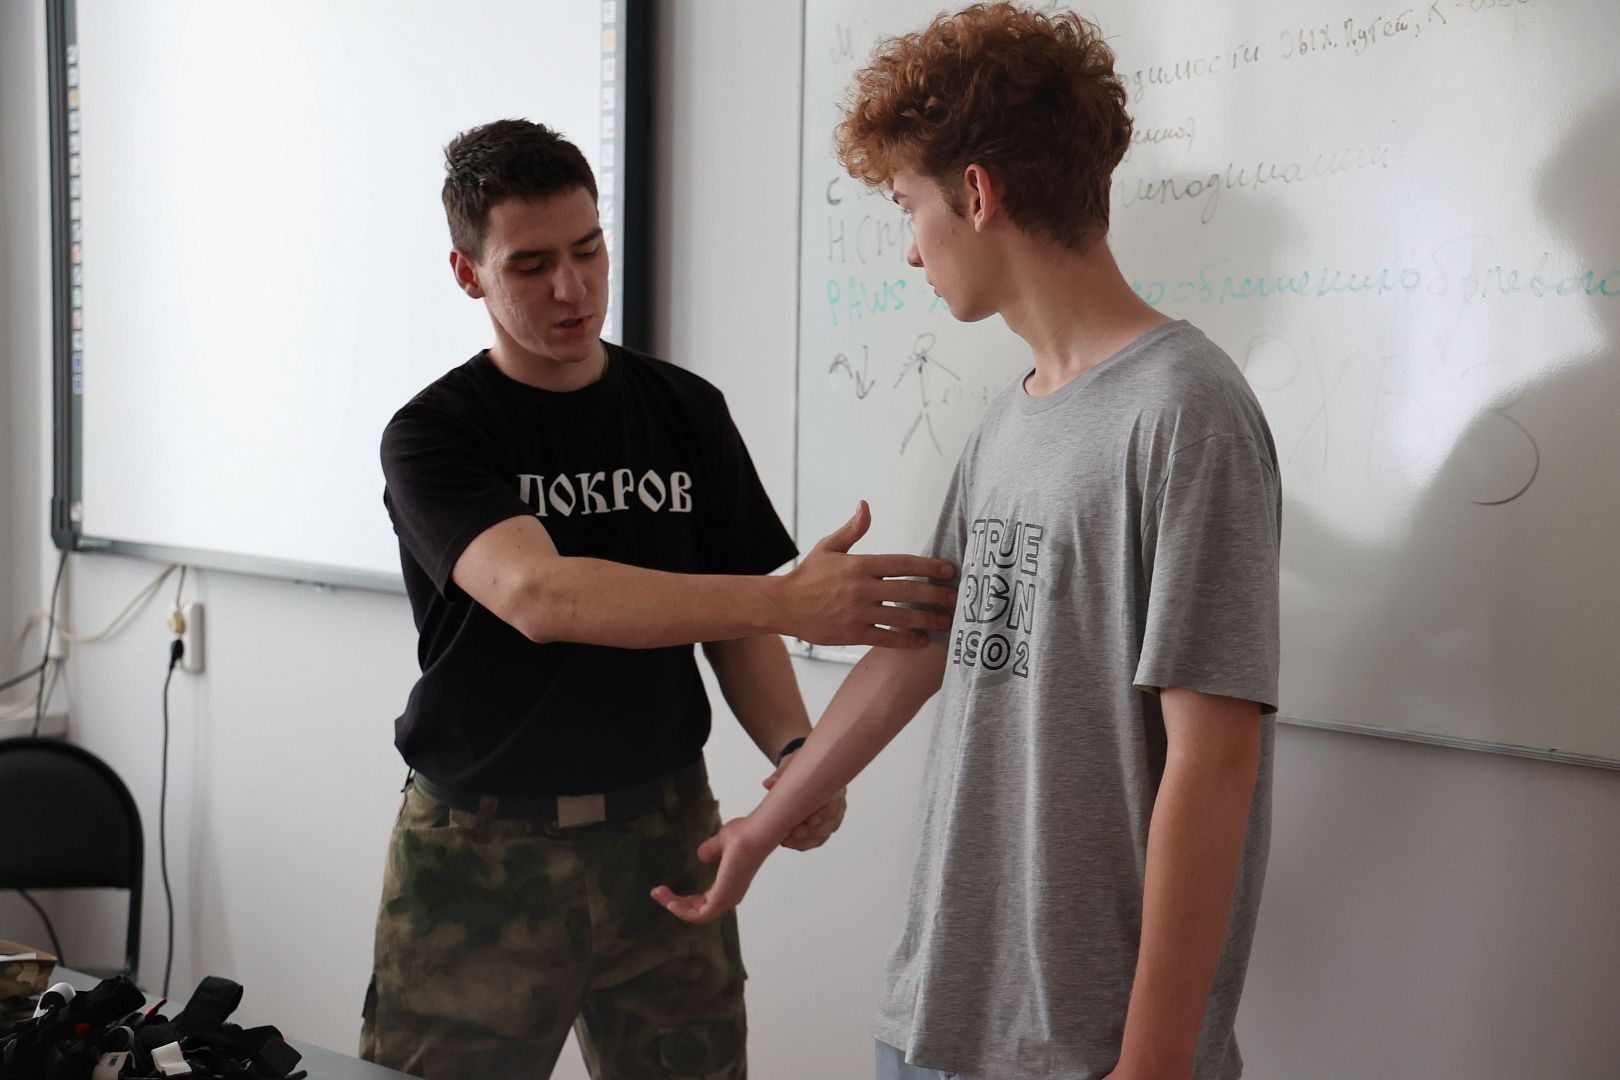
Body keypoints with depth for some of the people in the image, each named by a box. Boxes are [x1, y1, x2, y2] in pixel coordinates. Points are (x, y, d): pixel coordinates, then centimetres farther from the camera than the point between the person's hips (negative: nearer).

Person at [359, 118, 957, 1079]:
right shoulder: (436, 434, -7)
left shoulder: (686, 411, 6)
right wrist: (788, 599, -35)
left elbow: (732, 620, 9)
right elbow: (536, 595, -26)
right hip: (482, 850, -2)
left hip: (661, 833, 3)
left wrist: (795, 750, -11)